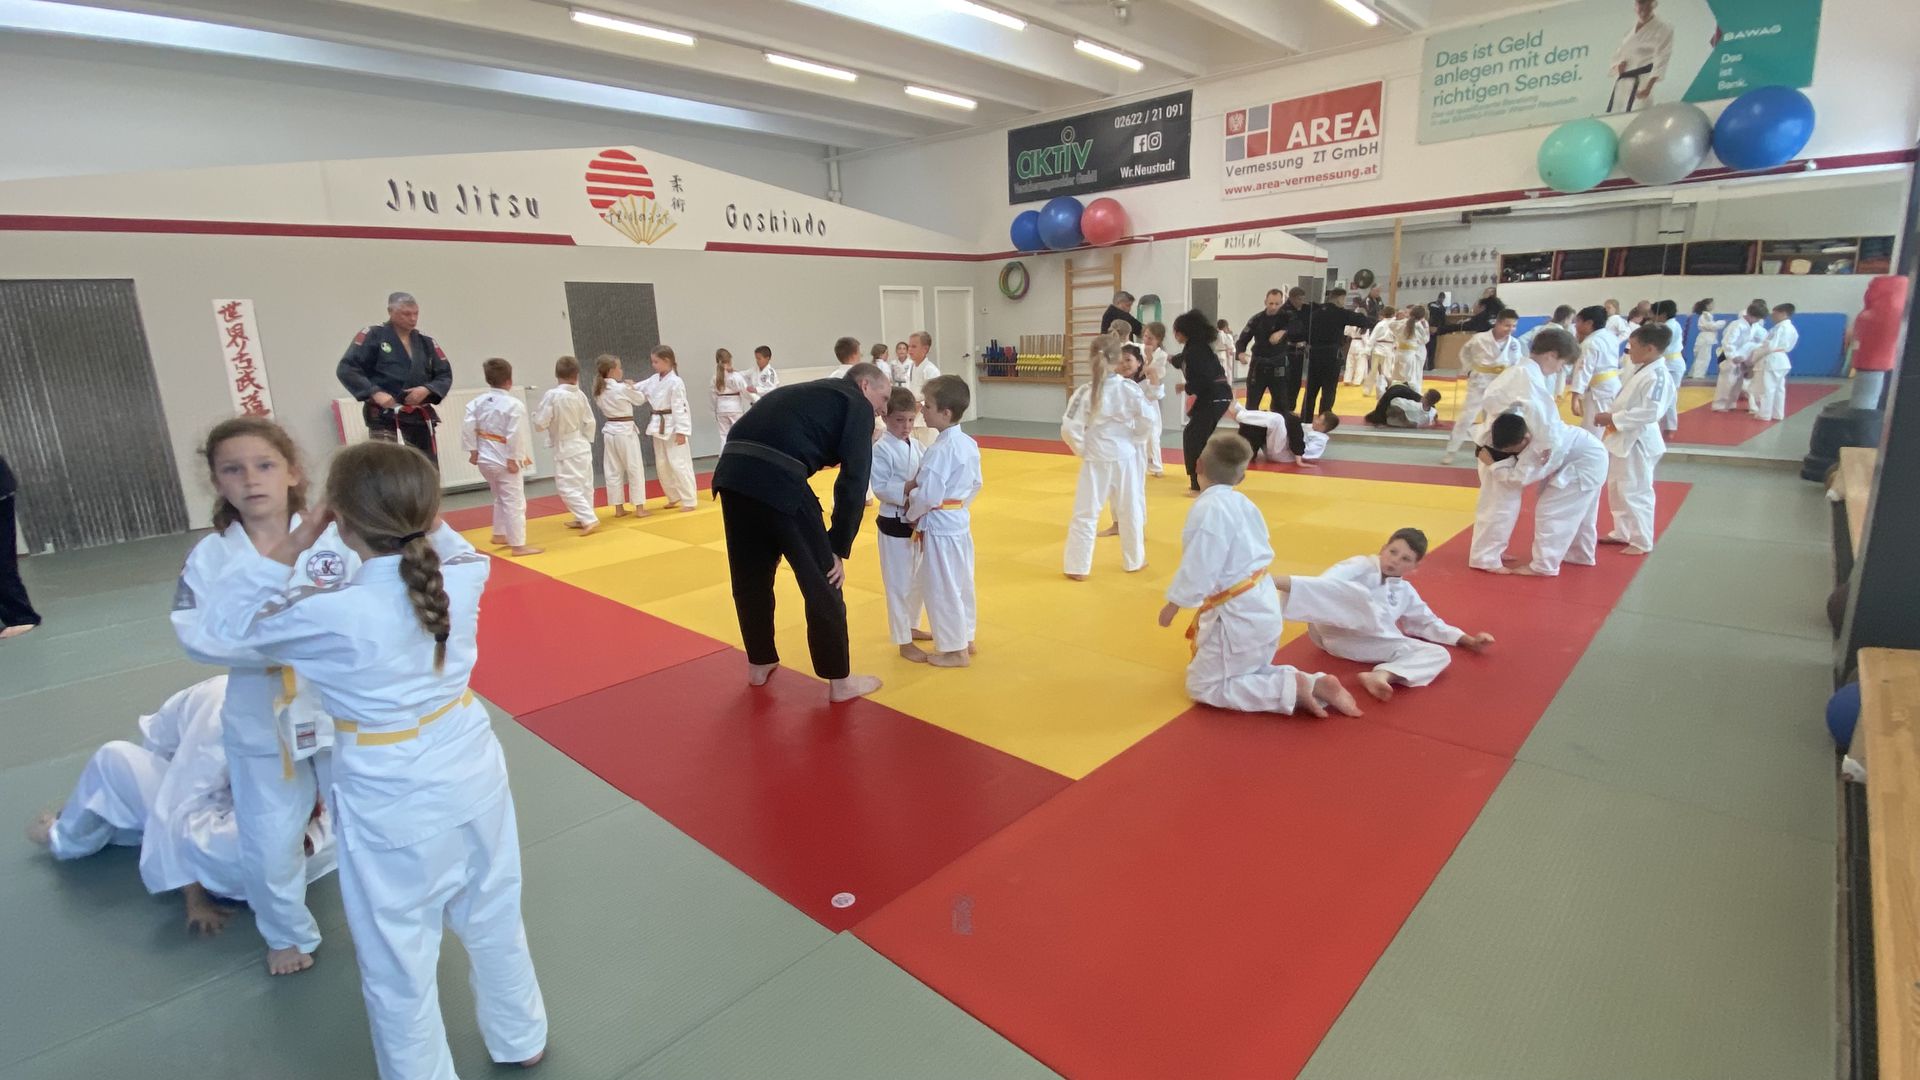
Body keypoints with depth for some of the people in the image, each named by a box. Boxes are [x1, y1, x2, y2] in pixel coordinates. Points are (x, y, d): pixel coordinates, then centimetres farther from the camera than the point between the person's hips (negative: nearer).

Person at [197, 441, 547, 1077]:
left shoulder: (332, 614, -26)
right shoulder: (462, 575, -14)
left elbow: (228, 623, -5)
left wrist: (296, 542, -8)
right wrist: (417, 519, 0)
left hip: (392, 806, -5)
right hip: (471, 776, 5)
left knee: (400, 965, 17)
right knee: (493, 923, 25)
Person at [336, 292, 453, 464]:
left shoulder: (425, 342, 10)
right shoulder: (373, 336, -3)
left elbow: (445, 374, 10)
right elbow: (346, 369, -7)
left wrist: (426, 389, -9)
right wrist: (375, 393, -19)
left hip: (420, 419, 5)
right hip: (385, 418, -5)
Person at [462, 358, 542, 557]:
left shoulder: (478, 401, 2)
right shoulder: (514, 404, -19)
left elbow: (467, 425, 1)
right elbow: (515, 435, -22)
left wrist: (473, 450, 7)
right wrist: (514, 459, -15)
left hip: (485, 459, 8)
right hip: (505, 460, -8)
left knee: (501, 498, 25)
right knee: (514, 502, -1)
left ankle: (499, 535, 36)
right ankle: (518, 544, 1)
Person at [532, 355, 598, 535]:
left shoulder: (551, 395, -18)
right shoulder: (580, 395, -3)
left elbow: (540, 424, -14)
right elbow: (589, 422, 4)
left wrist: (536, 413, 7)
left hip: (565, 448, -6)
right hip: (582, 445, 6)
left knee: (567, 487, -3)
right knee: (584, 484, 14)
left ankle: (589, 519, -12)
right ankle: (583, 519, 25)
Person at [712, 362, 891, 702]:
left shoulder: (813, 393, 33)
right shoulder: (856, 405, 10)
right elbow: (854, 480, 1)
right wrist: (839, 547, 6)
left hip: (732, 472, 8)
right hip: (776, 480, -8)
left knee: (751, 575, 22)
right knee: (822, 580, 6)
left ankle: (759, 664, 39)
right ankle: (839, 681, 16)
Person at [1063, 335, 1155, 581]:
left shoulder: (1085, 391, -10)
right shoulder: (1130, 388, -8)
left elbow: (1069, 429, -12)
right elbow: (1149, 422, -5)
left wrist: (1082, 450, 4)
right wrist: (1132, 437, 12)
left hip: (1095, 459, -1)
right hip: (1125, 456, 1)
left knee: (1085, 514, 6)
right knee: (1130, 511, 17)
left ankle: (1078, 566, 9)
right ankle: (1134, 560, 31)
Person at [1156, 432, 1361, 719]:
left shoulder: (1208, 507, -21)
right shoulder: (1242, 502, 5)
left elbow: (1198, 568, -22)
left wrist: (1174, 604, -8)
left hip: (1238, 615, -9)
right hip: (1261, 606, 9)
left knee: (1204, 687, 4)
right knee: (1249, 674, 26)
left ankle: (1291, 688, -7)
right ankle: (1315, 684, 6)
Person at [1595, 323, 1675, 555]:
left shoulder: (1657, 376, -21)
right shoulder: (1641, 370, 10)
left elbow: (1650, 412, -28)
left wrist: (1614, 419, -25)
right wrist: (1611, 418, 5)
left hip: (1637, 441, -10)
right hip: (1622, 439, 10)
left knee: (1635, 492, -2)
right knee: (1617, 489, 19)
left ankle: (1642, 541, 8)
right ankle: (1622, 533, 32)